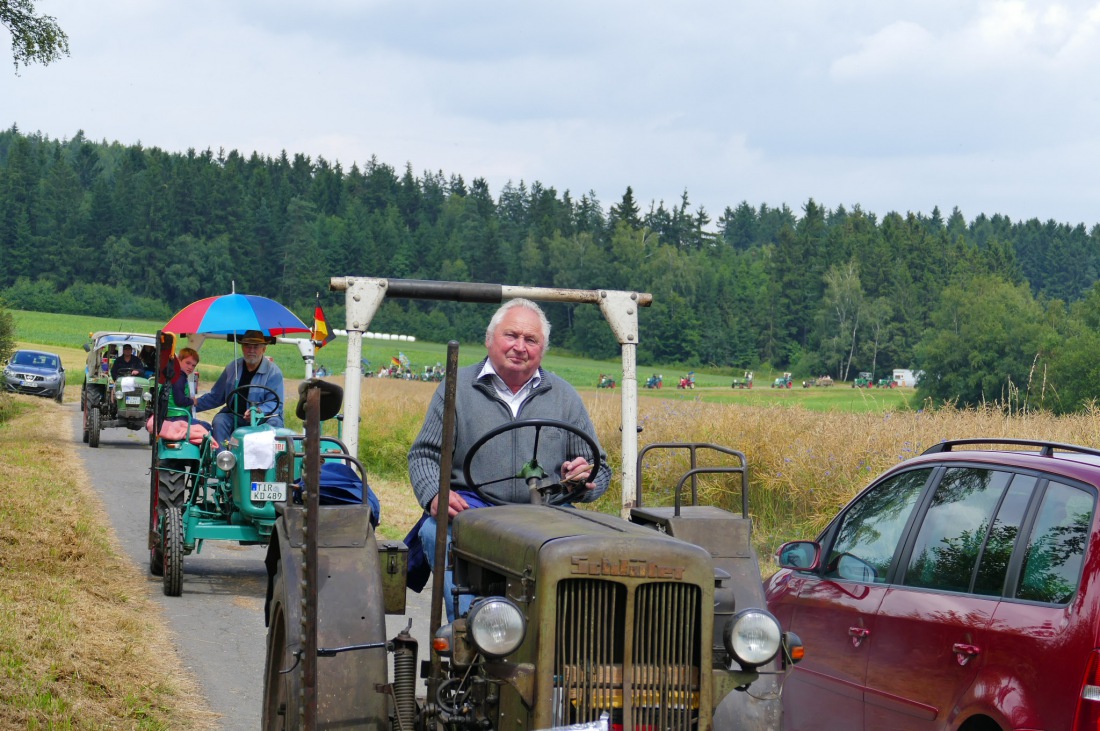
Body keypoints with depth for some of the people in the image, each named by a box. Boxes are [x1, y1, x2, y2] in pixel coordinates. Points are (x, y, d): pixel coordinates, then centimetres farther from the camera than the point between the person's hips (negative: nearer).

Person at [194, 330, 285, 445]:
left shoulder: (273, 372, -1)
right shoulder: (232, 368, 13)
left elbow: (275, 404, -9)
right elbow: (215, 396, 23)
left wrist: (258, 411, -28)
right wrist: (196, 403, 9)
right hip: (234, 417, 3)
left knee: (275, 422, -33)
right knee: (219, 421, -26)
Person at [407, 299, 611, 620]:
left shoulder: (564, 397, 18)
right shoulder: (457, 388, 13)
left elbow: (598, 470, 20)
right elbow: (424, 455, 10)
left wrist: (585, 480, -6)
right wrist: (435, 495, -12)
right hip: (470, 507, -1)